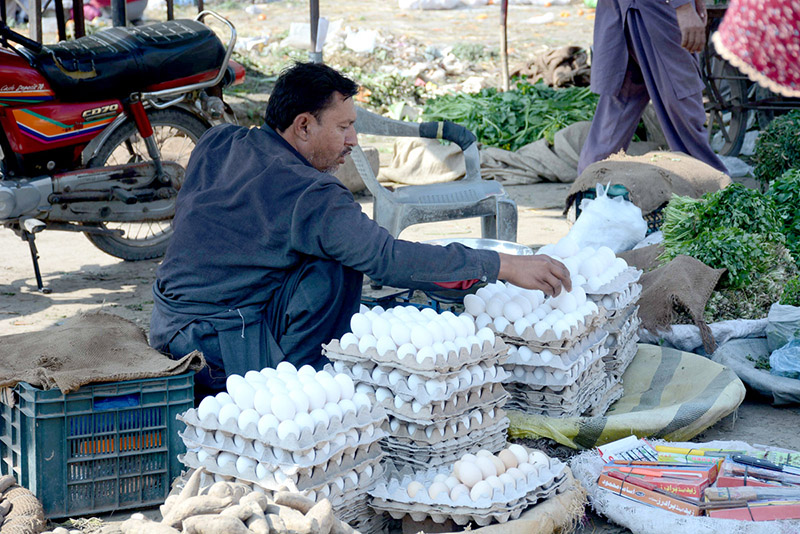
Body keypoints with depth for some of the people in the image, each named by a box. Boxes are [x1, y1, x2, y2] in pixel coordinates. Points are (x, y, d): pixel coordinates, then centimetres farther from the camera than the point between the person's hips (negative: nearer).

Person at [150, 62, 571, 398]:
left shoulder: (217, 142, 5)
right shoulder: (309, 196, -20)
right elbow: (389, 257, -25)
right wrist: (505, 266, -22)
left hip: (172, 318, 9)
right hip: (209, 334, -9)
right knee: (336, 271, -18)